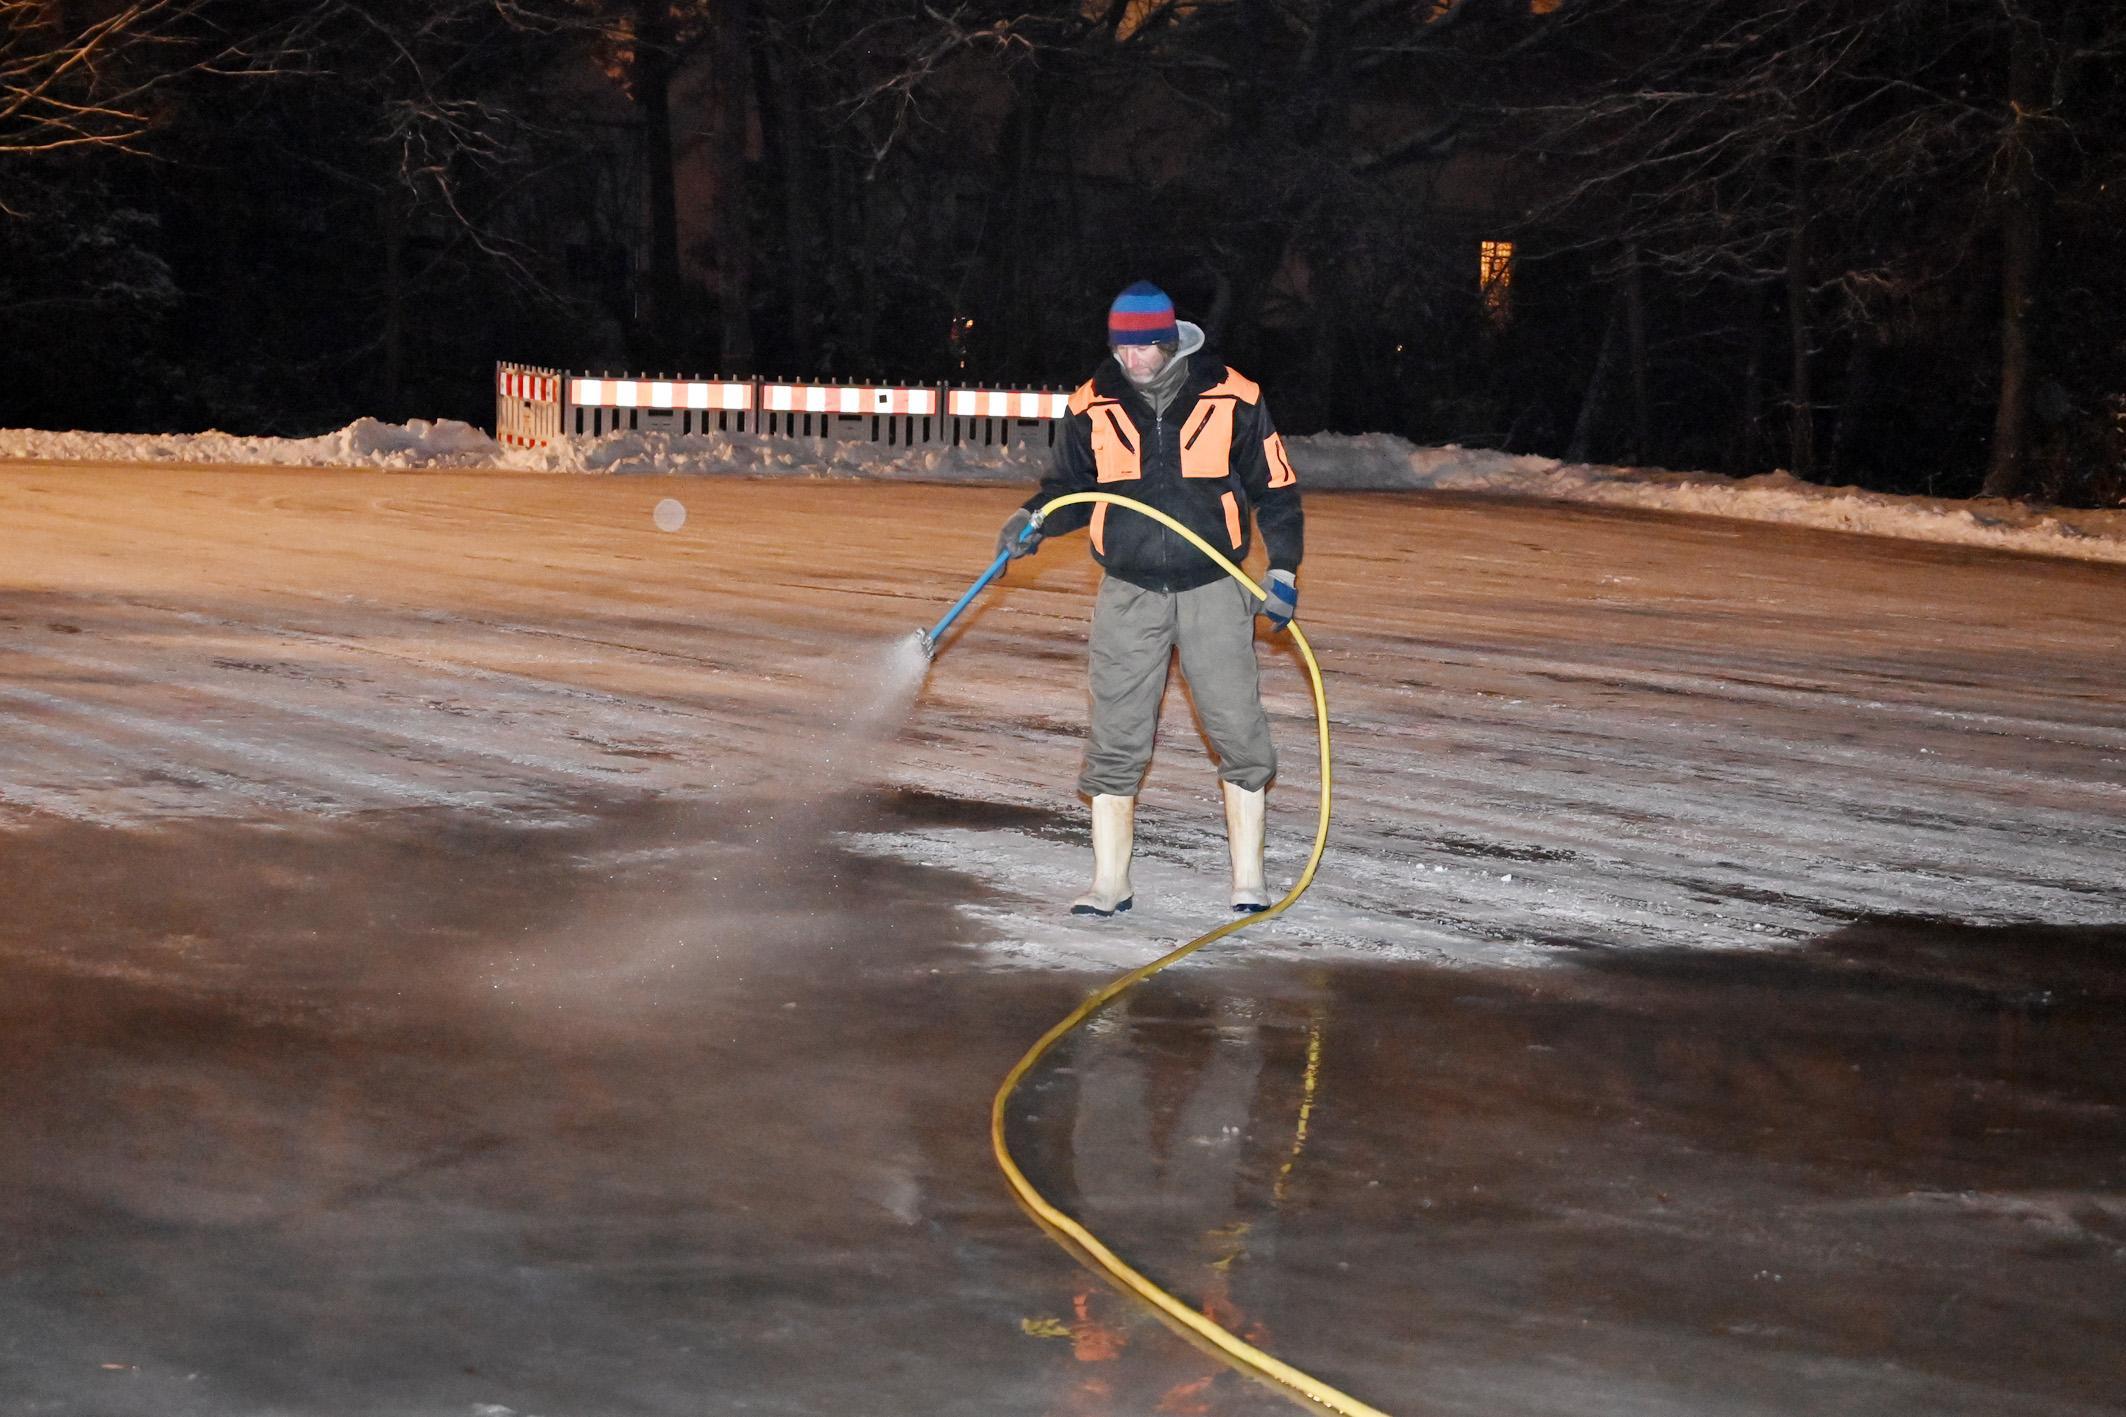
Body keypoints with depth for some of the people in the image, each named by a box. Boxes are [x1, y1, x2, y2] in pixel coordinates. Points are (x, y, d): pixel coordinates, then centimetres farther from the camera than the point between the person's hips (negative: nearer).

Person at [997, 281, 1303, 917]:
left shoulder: (1232, 400, -5)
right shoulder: (1094, 406, 0)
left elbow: (1275, 488, 4)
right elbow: (1070, 485, 14)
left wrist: (1283, 568, -2)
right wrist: (1034, 519, -6)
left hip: (1213, 590, -1)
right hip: (1129, 595, 2)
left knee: (1239, 733, -2)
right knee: (1115, 740, 1)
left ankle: (1248, 878, 8)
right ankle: (1110, 883, 9)